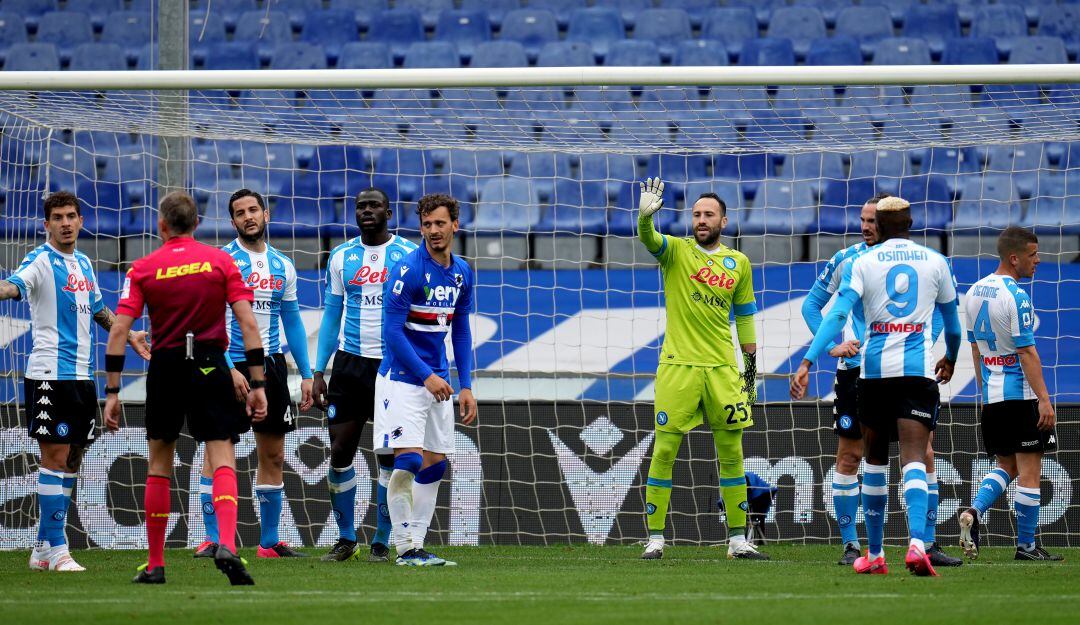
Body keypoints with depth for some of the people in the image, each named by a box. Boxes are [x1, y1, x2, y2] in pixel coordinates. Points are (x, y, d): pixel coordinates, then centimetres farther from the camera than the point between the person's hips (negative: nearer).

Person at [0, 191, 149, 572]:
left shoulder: (83, 264, 15)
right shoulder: (41, 260, -8)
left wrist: (129, 335, 32)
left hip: (82, 375, 8)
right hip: (49, 375, -8)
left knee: (70, 460, 10)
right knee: (55, 456, -9)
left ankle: (43, 548, 18)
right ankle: (55, 549, -6)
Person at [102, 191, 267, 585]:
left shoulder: (143, 269, 2)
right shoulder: (220, 261, 2)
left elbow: (119, 330, -5)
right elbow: (248, 323, -4)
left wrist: (112, 393, -2)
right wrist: (257, 384, -1)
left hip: (164, 368, 1)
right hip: (210, 367, -1)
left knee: (159, 463, 14)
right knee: (222, 459, -3)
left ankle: (155, 564, 17)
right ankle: (227, 545, -28)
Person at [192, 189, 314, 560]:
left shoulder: (282, 266, 12)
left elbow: (293, 322, 17)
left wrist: (306, 375, 11)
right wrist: (229, 369, -22)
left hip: (270, 365, 5)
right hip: (231, 365, -5)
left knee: (273, 455, 7)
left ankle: (269, 542, 13)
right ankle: (212, 539, -4)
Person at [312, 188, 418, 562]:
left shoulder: (409, 255, 0)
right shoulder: (341, 257, 9)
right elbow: (331, 317, 13)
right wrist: (318, 372, 7)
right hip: (351, 363, 3)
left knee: (389, 457, 0)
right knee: (340, 452, -2)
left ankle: (382, 541, 8)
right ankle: (346, 538, 11)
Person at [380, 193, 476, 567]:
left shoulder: (461, 272, 7)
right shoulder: (409, 269, -15)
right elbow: (392, 329, -16)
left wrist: (465, 386, 9)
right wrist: (426, 375, -19)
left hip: (437, 379, 7)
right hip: (404, 378, -7)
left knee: (435, 464, 7)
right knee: (408, 460, -14)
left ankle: (417, 545, 12)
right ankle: (405, 549, -9)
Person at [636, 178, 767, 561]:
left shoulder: (738, 263, 10)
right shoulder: (676, 251, 2)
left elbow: (745, 317, 16)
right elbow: (648, 240, -19)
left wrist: (751, 370, 15)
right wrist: (645, 216, -41)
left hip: (723, 368, 3)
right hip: (678, 367, -3)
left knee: (732, 454, 4)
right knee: (664, 451, -4)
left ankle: (738, 539, 11)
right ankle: (655, 538, 2)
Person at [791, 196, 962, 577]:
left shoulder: (862, 263, 3)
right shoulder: (936, 262, 8)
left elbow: (837, 315, -10)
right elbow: (952, 323, 20)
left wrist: (807, 363, -13)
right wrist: (950, 359, 39)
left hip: (874, 369, 0)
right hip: (919, 368, 0)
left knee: (875, 459, 14)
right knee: (913, 458, -8)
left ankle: (875, 555, 19)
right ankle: (916, 543, -30)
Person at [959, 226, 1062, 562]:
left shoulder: (975, 292, 9)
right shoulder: (1015, 296, -16)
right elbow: (1027, 353, -18)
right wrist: (1044, 399, -17)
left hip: (991, 395, 8)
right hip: (1021, 394, -8)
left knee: (1006, 466, 17)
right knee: (1029, 470, 0)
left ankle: (974, 512, -6)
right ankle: (1026, 545, 2)